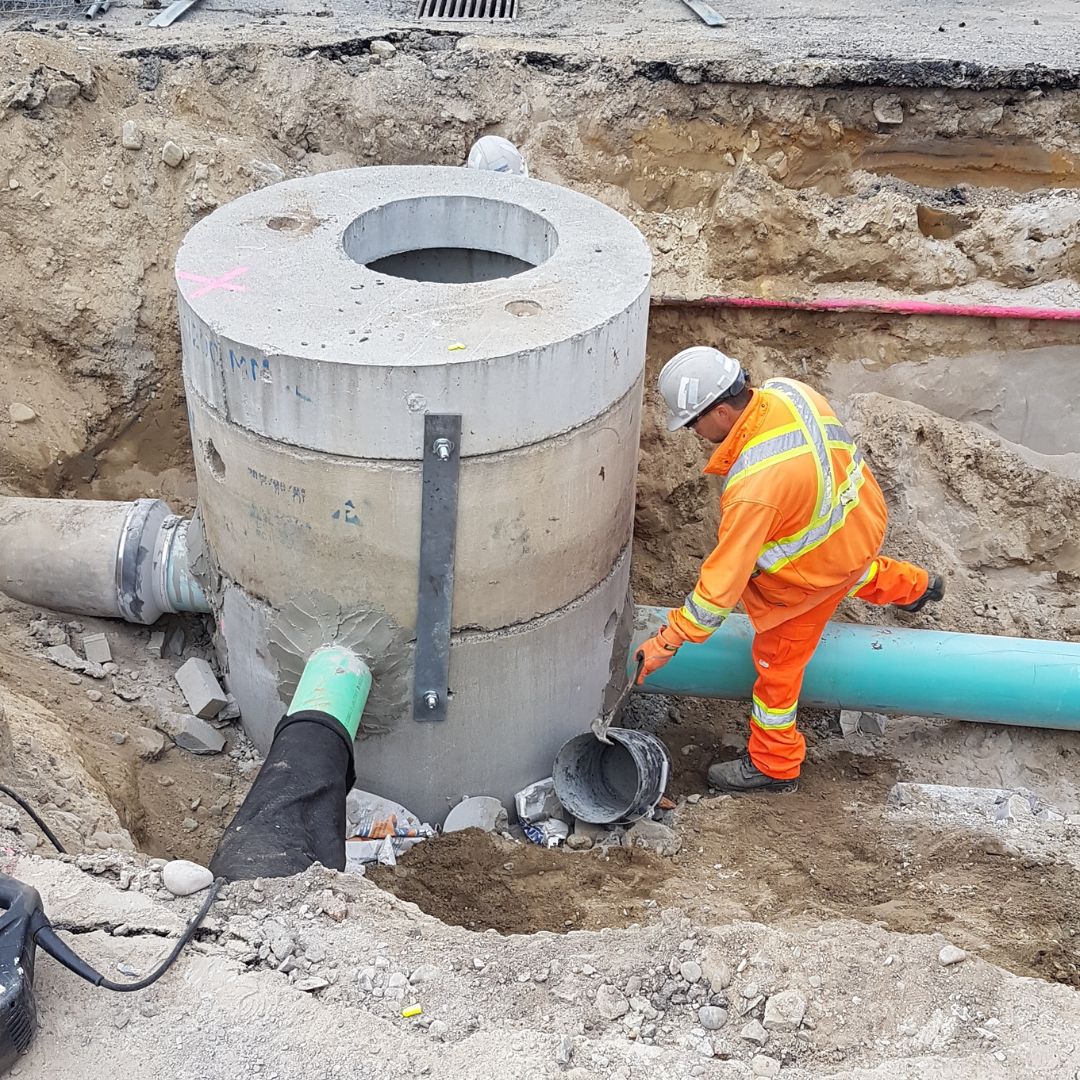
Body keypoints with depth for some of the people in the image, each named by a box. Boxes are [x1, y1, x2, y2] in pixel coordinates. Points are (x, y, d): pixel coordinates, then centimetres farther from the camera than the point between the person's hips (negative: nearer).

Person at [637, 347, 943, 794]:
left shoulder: (754, 487, -43)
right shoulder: (787, 391, -20)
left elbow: (725, 577, -36)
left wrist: (670, 639, -27)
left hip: (818, 566, -8)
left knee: (777, 658, 11)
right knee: (855, 572, 42)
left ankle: (773, 765, 31)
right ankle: (915, 586, 73)